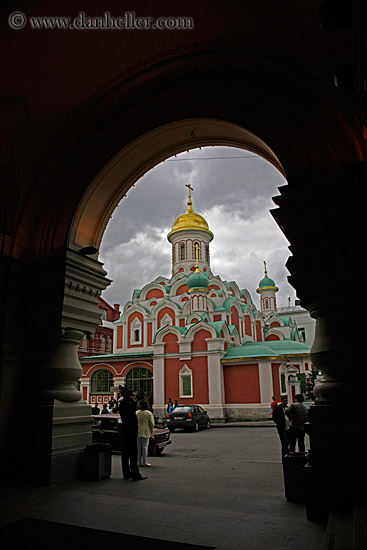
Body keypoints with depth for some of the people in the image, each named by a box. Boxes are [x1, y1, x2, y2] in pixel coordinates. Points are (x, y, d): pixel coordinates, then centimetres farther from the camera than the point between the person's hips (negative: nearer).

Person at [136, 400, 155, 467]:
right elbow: (152, 423, -5)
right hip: (145, 432, -3)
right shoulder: (149, 413, -7)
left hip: (138, 432, 3)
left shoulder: (136, 413, 1)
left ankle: (139, 462, 15)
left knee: (138, 447, 10)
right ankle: (144, 462, 4)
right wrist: (151, 430, 9)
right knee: (145, 447, 2)